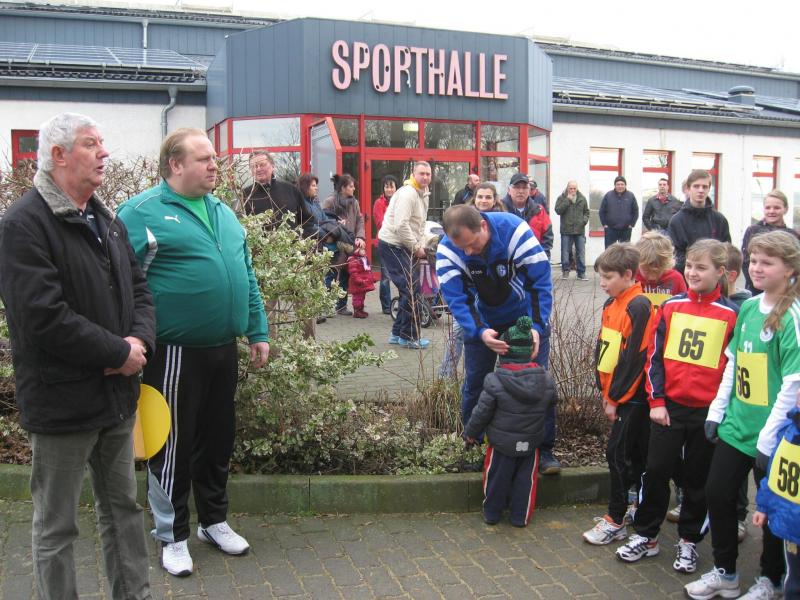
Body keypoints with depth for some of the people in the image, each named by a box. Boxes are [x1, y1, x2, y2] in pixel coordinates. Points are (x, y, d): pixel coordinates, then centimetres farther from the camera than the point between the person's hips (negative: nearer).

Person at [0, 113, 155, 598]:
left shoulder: (107, 220, 12)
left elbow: (138, 289, 13)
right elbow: (44, 317, -23)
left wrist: (140, 340, -7)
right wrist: (119, 354, -17)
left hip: (118, 394, 8)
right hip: (62, 403, -8)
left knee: (124, 508, 19)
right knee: (57, 526, 7)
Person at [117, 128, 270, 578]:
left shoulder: (223, 212, 13)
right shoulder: (143, 212, -8)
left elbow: (246, 276, 17)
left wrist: (258, 332, 13)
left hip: (224, 350, 7)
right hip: (175, 353, -6)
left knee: (219, 440, 18)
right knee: (174, 446, 6)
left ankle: (214, 521, 36)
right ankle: (173, 536, 24)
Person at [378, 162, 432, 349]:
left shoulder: (423, 195, 15)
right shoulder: (407, 194, -17)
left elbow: (420, 224, 20)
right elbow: (401, 225, -24)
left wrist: (421, 246, 5)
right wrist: (416, 247, -15)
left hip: (403, 246, 10)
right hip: (392, 245, -10)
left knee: (409, 288, 13)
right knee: (411, 287, -11)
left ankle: (398, 333, 23)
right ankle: (409, 337, -2)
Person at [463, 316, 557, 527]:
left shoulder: (495, 381, -21)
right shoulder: (545, 379, -10)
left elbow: (482, 412, -13)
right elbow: (552, 401, 9)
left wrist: (471, 433, 4)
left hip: (501, 442, -2)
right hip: (531, 442, 2)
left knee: (497, 478, 15)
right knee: (525, 479, 16)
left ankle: (491, 513, 29)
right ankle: (521, 516, 26)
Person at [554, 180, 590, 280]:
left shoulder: (582, 198, 10)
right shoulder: (562, 198, 1)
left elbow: (586, 212, 18)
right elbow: (558, 210, -12)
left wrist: (585, 220, -1)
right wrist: (567, 200, -14)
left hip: (580, 230, 2)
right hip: (566, 231, -2)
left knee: (581, 252, 2)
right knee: (565, 252, 3)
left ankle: (581, 273, 6)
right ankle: (565, 271, 14)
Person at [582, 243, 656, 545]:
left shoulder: (639, 307, -16)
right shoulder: (611, 304, 10)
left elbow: (634, 358, -19)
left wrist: (615, 397, -15)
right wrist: (605, 391, 9)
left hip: (632, 396, -8)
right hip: (615, 394, 8)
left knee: (618, 454, -4)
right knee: (635, 455, 17)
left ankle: (615, 521, 6)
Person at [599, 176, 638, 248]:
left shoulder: (630, 196, 2)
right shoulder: (608, 195, -1)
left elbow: (635, 211, 7)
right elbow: (602, 211, 4)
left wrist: (631, 224, 0)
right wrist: (604, 224, -2)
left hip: (626, 230, 1)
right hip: (610, 229, -1)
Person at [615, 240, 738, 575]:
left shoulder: (731, 314, -3)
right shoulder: (672, 306, 2)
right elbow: (655, 355, 3)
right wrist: (656, 401, -2)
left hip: (708, 411, -1)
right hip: (668, 406, 1)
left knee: (697, 478, 10)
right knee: (656, 471, 5)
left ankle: (689, 541, 27)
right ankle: (645, 536, 20)